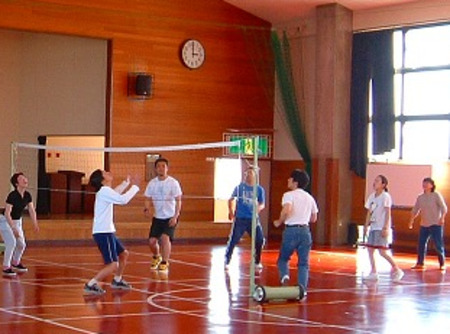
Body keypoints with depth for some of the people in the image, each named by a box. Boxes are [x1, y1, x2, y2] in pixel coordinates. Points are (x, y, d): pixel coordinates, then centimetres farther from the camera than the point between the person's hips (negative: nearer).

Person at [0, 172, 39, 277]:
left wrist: (35, 224, -14)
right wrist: (13, 228, -35)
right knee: (11, 242, -21)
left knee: (21, 244, 9)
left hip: (17, 221, 7)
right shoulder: (12, 195, -27)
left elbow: (32, 210, -1)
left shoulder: (27, 196, -7)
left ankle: (15, 263, 34)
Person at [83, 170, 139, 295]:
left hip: (107, 232, 10)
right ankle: (90, 285, -11)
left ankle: (117, 280, 39)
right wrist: (134, 186, -17)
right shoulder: (104, 191, -16)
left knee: (123, 254, 24)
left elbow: (116, 193, 39)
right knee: (113, 265, -14)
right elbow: (123, 200, -27)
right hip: (103, 233, -10)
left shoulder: (106, 191, 14)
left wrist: (126, 183, 36)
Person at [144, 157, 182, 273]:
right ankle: (156, 257, 32)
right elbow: (148, 199, 6)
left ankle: (164, 264, -14)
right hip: (157, 217, 4)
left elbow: (178, 201, -8)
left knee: (165, 237, -22)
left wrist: (175, 216, -17)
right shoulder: (152, 183, 1)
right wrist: (147, 208, -16)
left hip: (170, 217, -4)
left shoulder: (173, 183, -9)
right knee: (152, 240, 0)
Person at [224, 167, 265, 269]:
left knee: (260, 240, -2)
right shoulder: (239, 187, 2)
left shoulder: (259, 189, 4)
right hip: (240, 218, -2)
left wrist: (259, 208, -17)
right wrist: (231, 212, 3)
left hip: (253, 219, 2)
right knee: (233, 240, -4)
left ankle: (257, 262, 17)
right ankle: (226, 261, 8)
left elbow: (262, 204, 5)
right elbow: (231, 200, 12)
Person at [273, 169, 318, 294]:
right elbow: (314, 218, 17)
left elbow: (286, 210, -22)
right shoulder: (309, 197, 13)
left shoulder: (289, 195, -4)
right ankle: (302, 289, 0)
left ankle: (284, 275, -11)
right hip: (305, 230, 4)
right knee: (303, 262, 7)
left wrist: (279, 222, -7)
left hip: (291, 230, -4)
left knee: (283, 258, 15)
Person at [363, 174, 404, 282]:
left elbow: (387, 213, -13)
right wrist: (366, 226, 11)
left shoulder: (385, 196, -9)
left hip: (382, 228, -7)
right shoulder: (371, 196, 11)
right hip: (373, 227, 7)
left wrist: (385, 228, -19)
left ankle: (397, 270, 1)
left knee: (382, 251, -11)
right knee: (370, 249, 2)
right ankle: (373, 273, 8)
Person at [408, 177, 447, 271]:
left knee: (438, 245, -4)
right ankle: (420, 263, 13)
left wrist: (442, 218, -23)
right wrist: (411, 220, 5)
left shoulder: (436, 195, -4)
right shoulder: (420, 197, 10)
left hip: (436, 224, -5)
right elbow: (415, 210, 15)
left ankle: (442, 264, 7)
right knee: (421, 244, 3)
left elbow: (443, 207, -9)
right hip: (424, 225, 5)